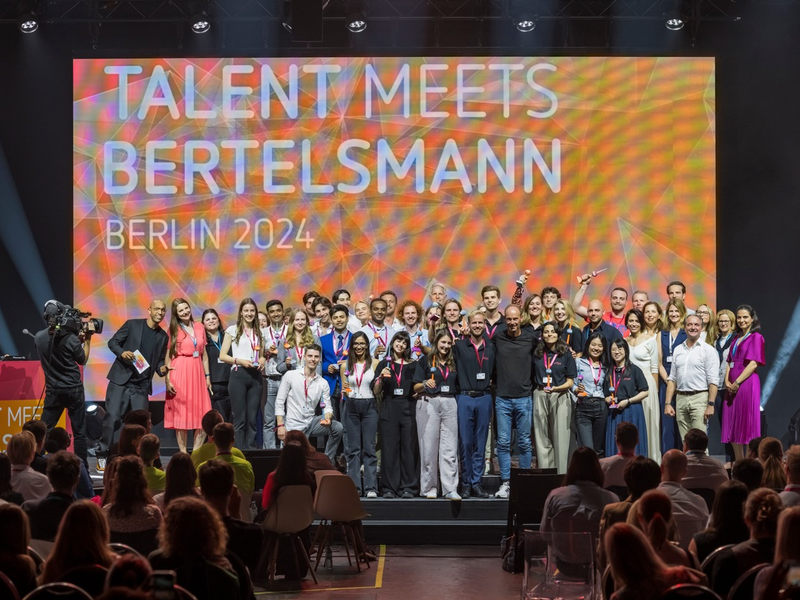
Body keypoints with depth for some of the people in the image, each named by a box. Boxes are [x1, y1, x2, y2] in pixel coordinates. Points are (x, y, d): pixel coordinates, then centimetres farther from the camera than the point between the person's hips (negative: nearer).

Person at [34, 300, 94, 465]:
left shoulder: (39, 337, -2)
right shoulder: (71, 339, -14)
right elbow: (83, 360, 1)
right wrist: (87, 339, 5)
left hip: (53, 391, 3)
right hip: (74, 390, -3)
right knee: (79, 432, 5)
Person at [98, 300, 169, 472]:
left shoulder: (163, 336, 11)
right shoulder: (132, 324, 0)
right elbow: (113, 342, 1)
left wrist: (162, 369, -7)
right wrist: (122, 352, -19)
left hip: (141, 385, 3)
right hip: (121, 379, -3)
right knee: (112, 417, -7)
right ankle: (103, 455, 2)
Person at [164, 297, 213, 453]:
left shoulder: (199, 328, 11)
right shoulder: (174, 330, 1)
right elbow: (168, 356, -2)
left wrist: (207, 376, 10)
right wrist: (167, 379, -10)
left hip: (197, 372, 4)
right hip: (180, 373, -4)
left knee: (202, 416, 0)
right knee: (181, 414, -1)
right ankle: (183, 453, 4)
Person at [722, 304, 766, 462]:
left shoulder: (756, 337, -4)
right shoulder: (736, 339, 18)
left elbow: (753, 364, -12)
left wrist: (737, 383, -16)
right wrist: (727, 381, -1)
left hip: (747, 383, -7)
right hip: (732, 386, 7)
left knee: (747, 425, -6)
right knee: (733, 426, 8)